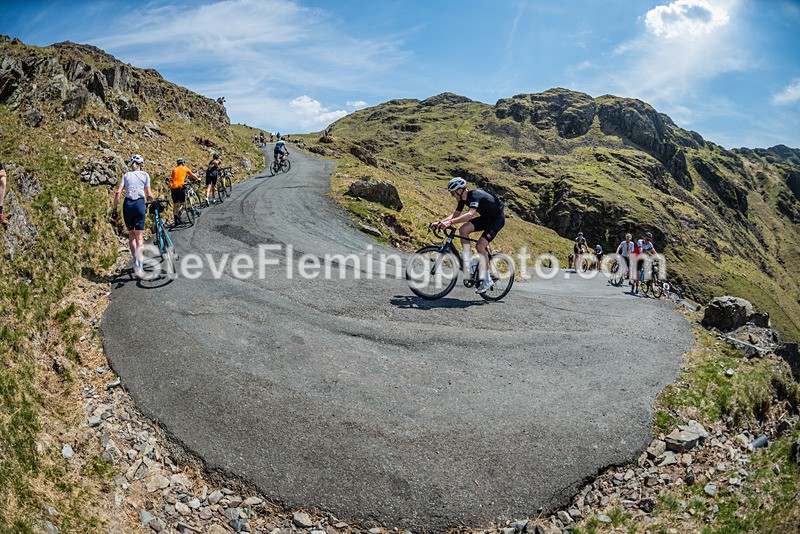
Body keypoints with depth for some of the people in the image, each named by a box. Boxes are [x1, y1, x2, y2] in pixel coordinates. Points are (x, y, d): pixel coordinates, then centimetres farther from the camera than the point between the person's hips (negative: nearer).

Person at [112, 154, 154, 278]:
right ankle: (139, 267, -13)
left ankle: (135, 261, 9)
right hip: (139, 204, -2)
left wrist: (114, 209, 4)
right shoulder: (145, 175, 6)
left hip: (127, 204, 2)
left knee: (131, 235, 18)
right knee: (139, 236, -2)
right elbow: (149, 195, 0)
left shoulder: (126, 175, 12)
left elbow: (118, 193, 1)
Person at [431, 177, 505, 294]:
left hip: (497, 219, -8)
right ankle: (468, 262, -5)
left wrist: (450, 222, -56)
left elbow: (470, 214, -47)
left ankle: (487, 280, -7)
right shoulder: (463, 199, -4)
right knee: (463, 229, -14)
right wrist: (440, 222, -17)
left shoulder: (475, 195, -31)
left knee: (480, 246, -19)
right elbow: (455, 215, -1)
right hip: (486, 218, 8)